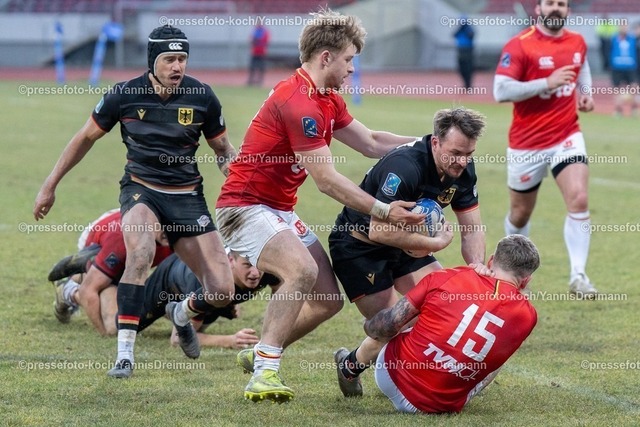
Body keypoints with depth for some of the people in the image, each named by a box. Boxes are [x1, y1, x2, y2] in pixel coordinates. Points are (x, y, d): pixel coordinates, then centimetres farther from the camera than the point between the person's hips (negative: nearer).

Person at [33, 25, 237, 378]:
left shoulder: (202, 97, -7)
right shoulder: (124, 95, -9)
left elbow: (223, 151, 8)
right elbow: (86, 138, 7)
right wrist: (50, 185, 9)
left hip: (187, 197, 2)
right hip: (140, 190, -2)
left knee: (222, 291, -7)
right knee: (141, 254, -35)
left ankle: (183, 315, 31)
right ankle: (124, 354, -29)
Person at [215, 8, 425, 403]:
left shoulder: (328, 101, 11)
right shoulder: (298, 101, -22)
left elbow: (370, 143, 21)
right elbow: (327, 179, -24)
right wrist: (384, 211, -22)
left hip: (280, 211, 10)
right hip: (246, 207, -10)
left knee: (329, 300, 6)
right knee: (303, 270, -34)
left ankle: (259, 355, 21)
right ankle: (265, 371, -31)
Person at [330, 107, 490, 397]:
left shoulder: (463, 170, -9)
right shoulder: (404, 167, -34)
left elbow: (472, 227, -2)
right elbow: (378, 231, -38)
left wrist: (477, 263, -23)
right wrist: (435, 243, -28)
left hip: (404, 245, 8)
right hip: (357, 245, -8)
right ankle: (350, 367, 21)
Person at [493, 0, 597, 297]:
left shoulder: (577, 43, 5)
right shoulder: (519, 46, -13)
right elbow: (500, 91, -21)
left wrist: (585, 93, 8)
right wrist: (547, 83, -26)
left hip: (567, 137, 3)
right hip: (527, 144, -3)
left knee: (579, 199, -19)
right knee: (521, 212, 13)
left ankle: (578, 276, -18)